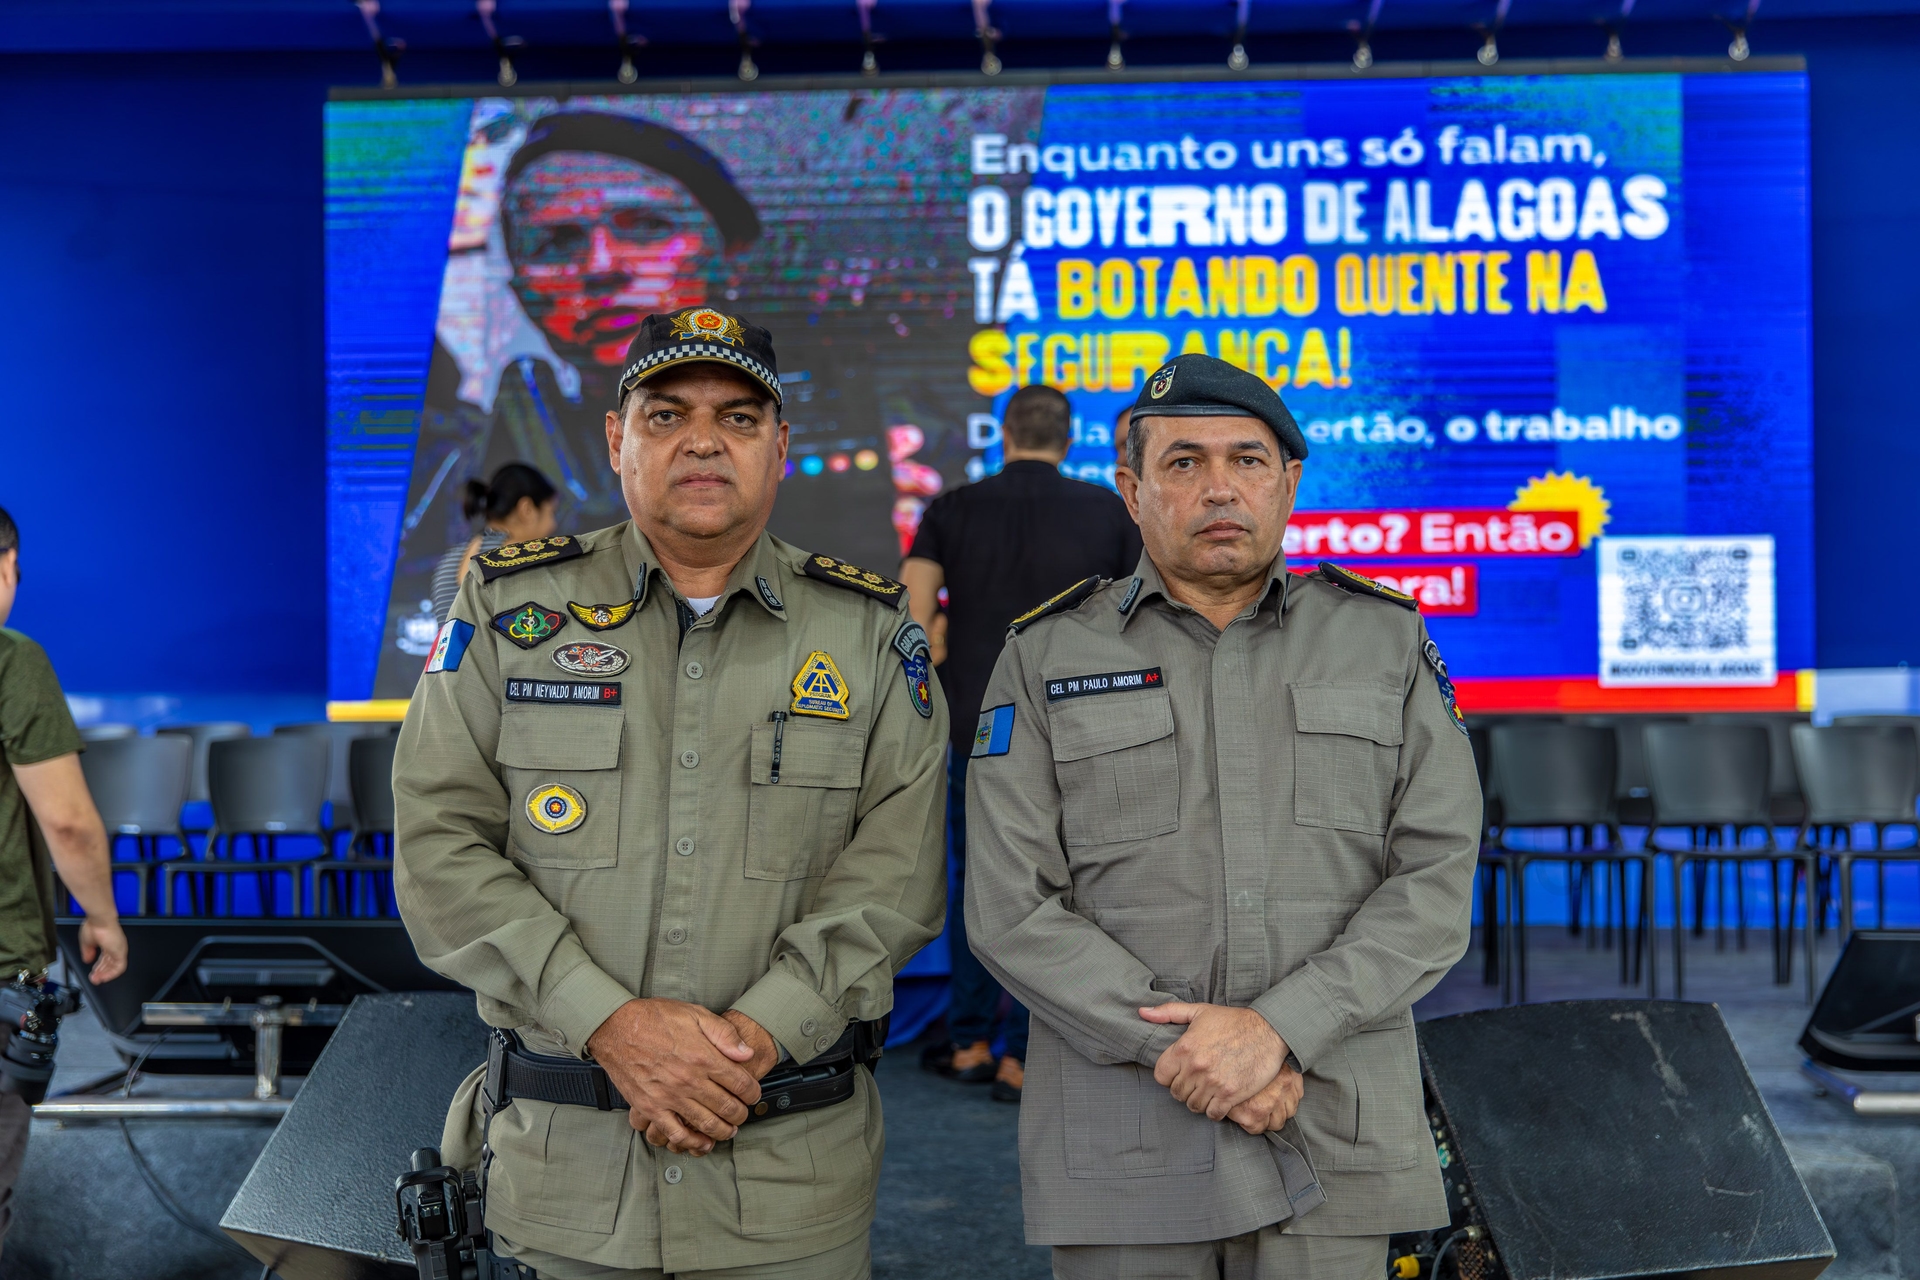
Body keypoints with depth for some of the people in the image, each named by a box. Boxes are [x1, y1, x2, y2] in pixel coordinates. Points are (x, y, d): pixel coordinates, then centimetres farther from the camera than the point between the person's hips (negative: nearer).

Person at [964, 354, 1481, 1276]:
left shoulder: (1387, 642, 5)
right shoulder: (1046, 658, 2)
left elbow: (1436, 880, -3)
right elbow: (1011, 909, -5)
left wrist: (1279, 1029, -15)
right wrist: (1180, 1051, -13)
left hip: (1338, 1141, 1)